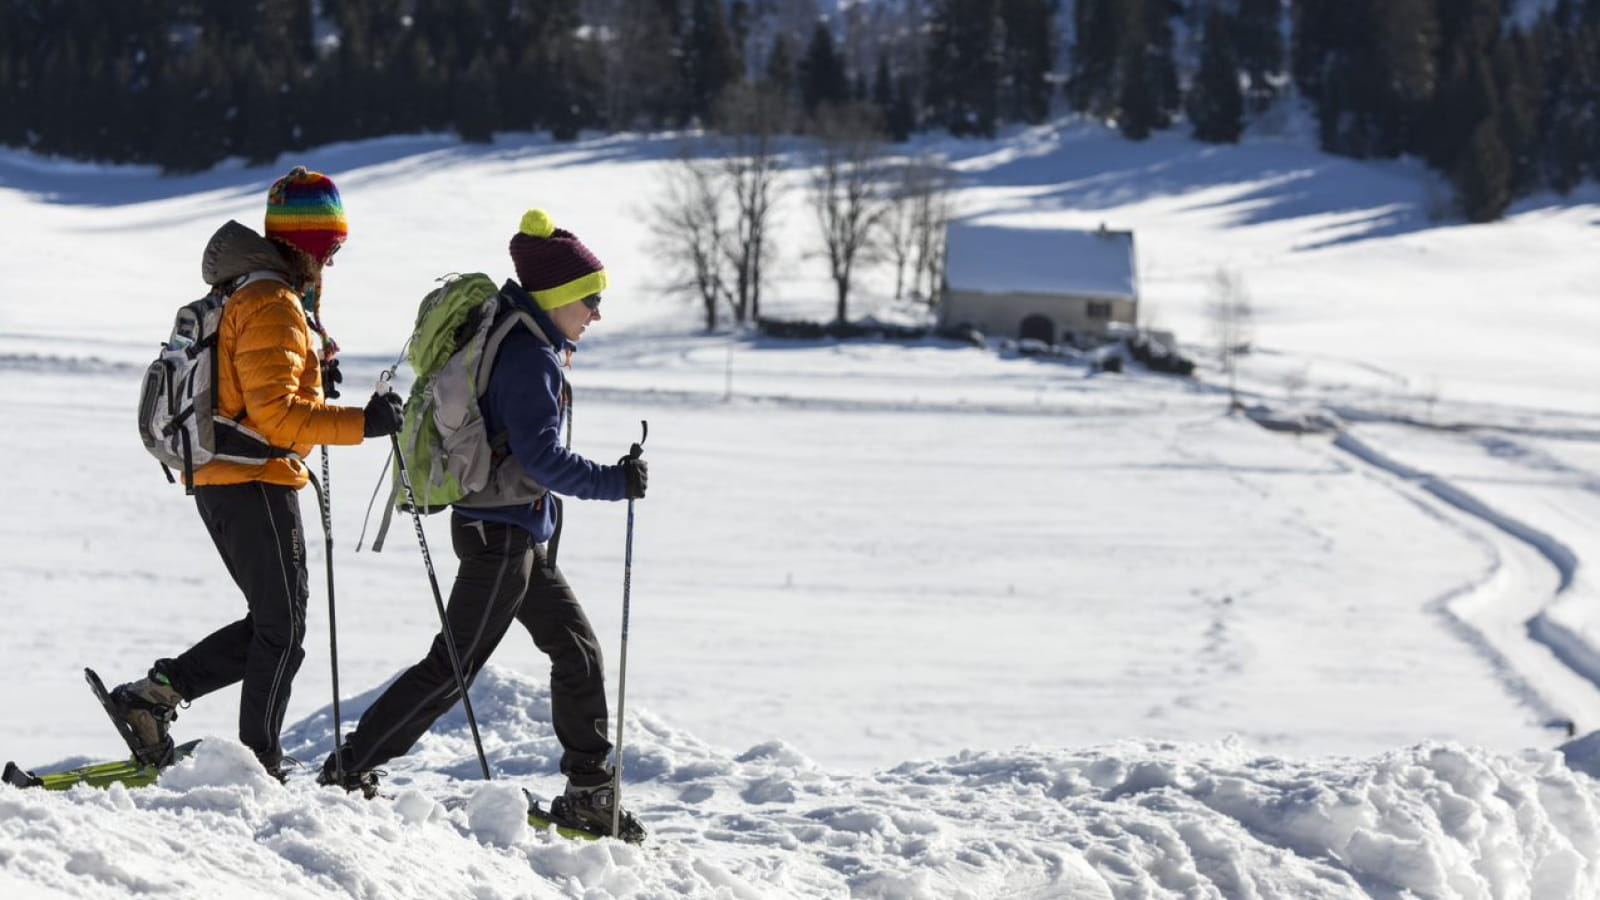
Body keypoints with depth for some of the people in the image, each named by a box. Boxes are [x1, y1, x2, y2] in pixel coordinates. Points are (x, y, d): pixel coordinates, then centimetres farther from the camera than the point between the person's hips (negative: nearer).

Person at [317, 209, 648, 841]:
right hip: (501, 532, -10)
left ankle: (588, 793, 13)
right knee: (453, 667, -5)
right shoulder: (532, 359, -20)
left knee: (578, 652, 10)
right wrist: (614, 482, -22)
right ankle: (351, 768, 1)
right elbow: (540, 457, -25)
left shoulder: (519, 343, 10)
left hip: (520, 536, 10)